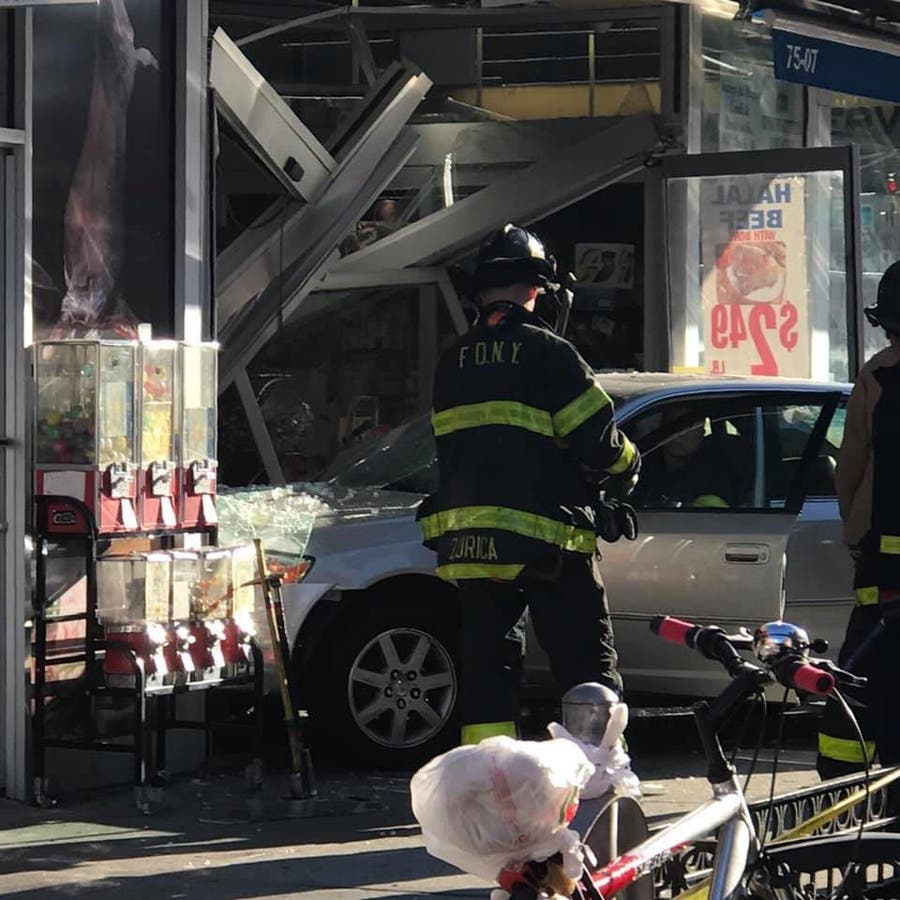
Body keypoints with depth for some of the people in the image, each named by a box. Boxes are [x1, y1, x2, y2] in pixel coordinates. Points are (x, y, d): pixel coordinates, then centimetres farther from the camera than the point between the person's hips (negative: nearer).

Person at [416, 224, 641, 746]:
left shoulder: (452, 363, 12)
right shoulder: (547, 352, -7)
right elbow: (599, 442, -9)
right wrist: (627, 470, 12)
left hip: (467, 542, 6)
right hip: (546, 540, -5)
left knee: (487, 664, 10)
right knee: (588, 665, 1)